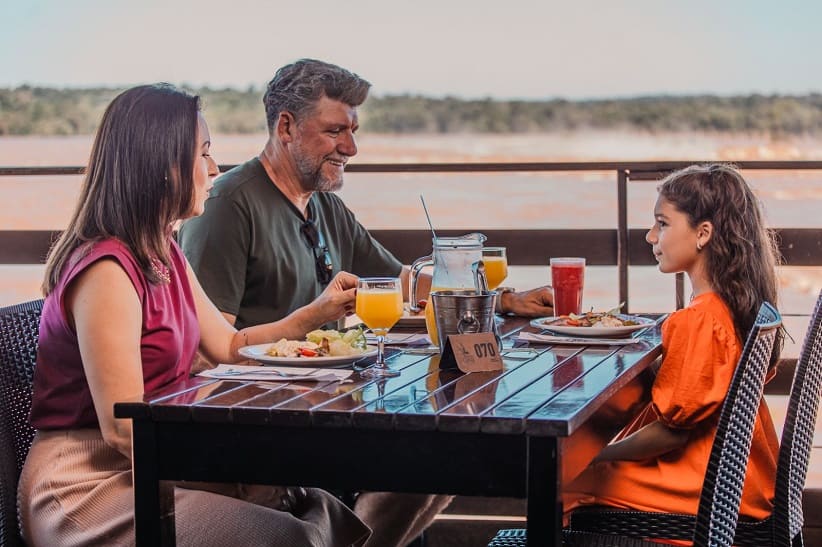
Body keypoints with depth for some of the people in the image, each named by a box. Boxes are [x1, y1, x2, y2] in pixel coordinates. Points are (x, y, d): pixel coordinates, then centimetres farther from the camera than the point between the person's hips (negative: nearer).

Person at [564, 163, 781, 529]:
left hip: (707, 484, -10)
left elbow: (673, 429, -19)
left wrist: (599, 457, -7)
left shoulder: (697, 321, -22)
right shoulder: (737, 304, 5)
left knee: (566, 487, -9)